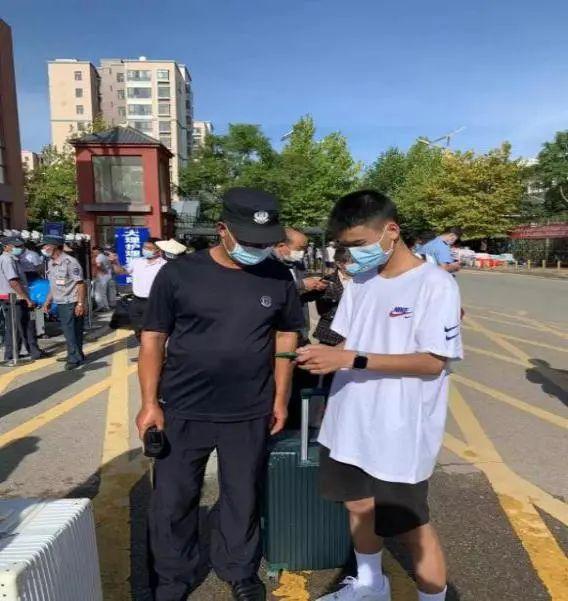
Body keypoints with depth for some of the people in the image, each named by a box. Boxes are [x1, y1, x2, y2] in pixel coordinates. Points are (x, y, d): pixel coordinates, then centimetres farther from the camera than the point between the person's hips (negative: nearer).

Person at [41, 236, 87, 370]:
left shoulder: (69, 261, -14)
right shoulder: (50, 263, 12)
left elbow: (80, 284, -15)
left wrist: (80, 303, -19)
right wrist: (48, 301, 18)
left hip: (72, 303, -8)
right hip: (60, 303, 8)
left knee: (71, 332, -3)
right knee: (69, 332, 13)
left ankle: (75, 359, 6)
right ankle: (77, 357, 23)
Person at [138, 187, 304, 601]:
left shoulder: (279, 278, -3)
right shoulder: (179, 274, -9)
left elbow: (286, 338, 7)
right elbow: (153, 339, -3)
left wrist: (280, 399, 5)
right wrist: (150, 403, -5)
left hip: (250, 414, 1)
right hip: (183, 411, 0)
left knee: (244, 497, 17)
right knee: (173, 499, 13)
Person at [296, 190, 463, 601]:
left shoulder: (436, 284, -14)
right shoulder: (360, 281, 5)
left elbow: (432, 363, -19)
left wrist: (352, 360, -25)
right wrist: (326, 355, -9)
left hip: (401, 432, -7)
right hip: (351, 425, 7)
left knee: (412, 526, 9)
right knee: (359, 507, 23)